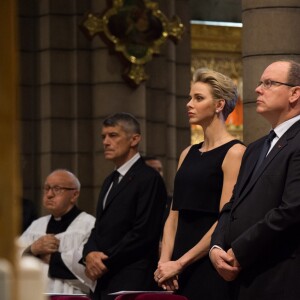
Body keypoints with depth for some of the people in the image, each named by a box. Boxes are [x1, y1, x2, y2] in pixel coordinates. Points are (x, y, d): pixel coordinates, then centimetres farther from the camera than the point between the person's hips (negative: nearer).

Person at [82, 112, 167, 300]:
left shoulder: (149, 179, -7)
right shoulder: (110, 181, 22)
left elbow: (144, 233, -14)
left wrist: (106, 261, -12)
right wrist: (90, 254, 0)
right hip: (103, 281, 8)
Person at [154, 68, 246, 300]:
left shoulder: (234, 153, -7)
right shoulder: (188, 154, 15)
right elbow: (175, 214, 12)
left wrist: (180, 263, -15)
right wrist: (165, 261, -4)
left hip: (211, 266, -6)